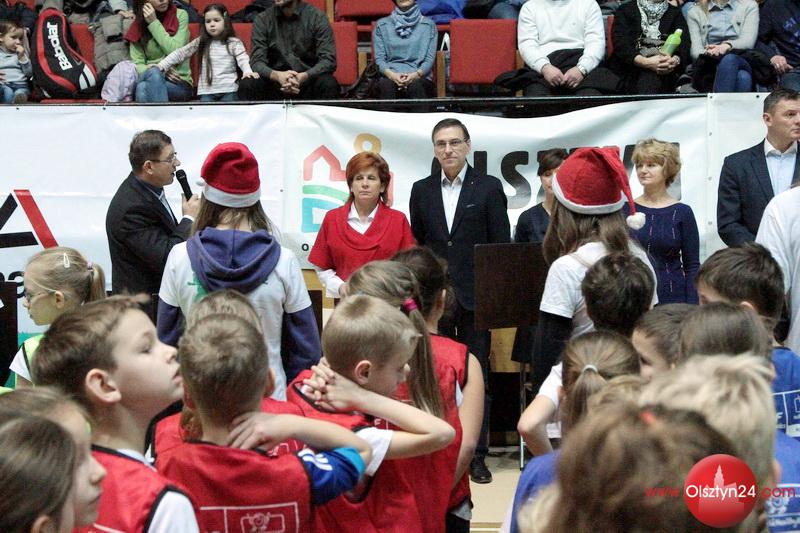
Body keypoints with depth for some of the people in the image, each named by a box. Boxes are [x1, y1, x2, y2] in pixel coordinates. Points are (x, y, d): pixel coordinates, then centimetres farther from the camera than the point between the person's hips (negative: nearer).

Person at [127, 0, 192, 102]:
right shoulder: (138, 25, 7)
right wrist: (160, 72, -18)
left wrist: (154, 23, -8)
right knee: (153, 72, -35)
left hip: (179, 84, -2)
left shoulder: (180, 15, 2)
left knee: (143, 88, -34)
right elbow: (137, 64, 2)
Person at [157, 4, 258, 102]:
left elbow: (243, 59, -9)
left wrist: (248, 71, -32)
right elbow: (180, 53, 8)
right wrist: (161, 66, -2)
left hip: (228, 89, -2)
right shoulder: (200, 42, 10)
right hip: (207, 91, 2)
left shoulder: (234, 43, 4)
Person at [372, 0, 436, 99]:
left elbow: (430, 58, 6)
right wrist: (392, 75, -14)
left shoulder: (429, 25, 13)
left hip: (419, 78, 0)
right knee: (386, 85, -35)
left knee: (416, 85, -36)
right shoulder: (382, 25, 15)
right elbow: (379, 58, 7)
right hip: (390, 77, 0)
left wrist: (416, 75, -15)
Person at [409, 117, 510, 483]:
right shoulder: (421, 190, 10)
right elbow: (416, 243, 12)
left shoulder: (489, 188, 1)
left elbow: (502, 245, -1)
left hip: (474, 298, -2)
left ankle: (476, 456, 10)